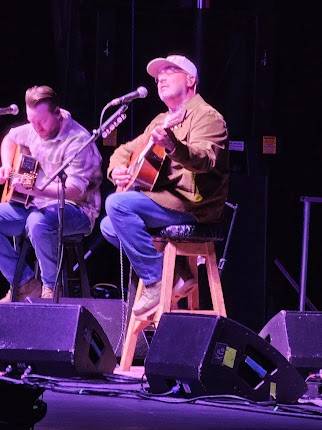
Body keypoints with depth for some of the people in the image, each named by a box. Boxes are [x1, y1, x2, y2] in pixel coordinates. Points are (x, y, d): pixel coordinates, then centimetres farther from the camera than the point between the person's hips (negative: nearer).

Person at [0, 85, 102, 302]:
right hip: (35, 204, 8)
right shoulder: (34, 130, 5)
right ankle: (26, 284, -5)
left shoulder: (77, 140, -19)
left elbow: (76, 190, -29)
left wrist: (35, 189, -43)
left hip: (76, 209, -8)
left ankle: (52, 288, -18)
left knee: (38, 222, -40)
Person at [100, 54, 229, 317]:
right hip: (165, 202, 10)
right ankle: (178, 272, 1)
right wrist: (117, 169, 4)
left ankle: (156, 283, -22)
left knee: (118, 204, -24)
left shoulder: (206, 116, -8)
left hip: (194, 205, -10)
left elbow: (205, 159, -27)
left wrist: (173, 147, -47)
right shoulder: (161, 122, 21)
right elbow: (126, 150, 29)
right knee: (109, 227, 7)